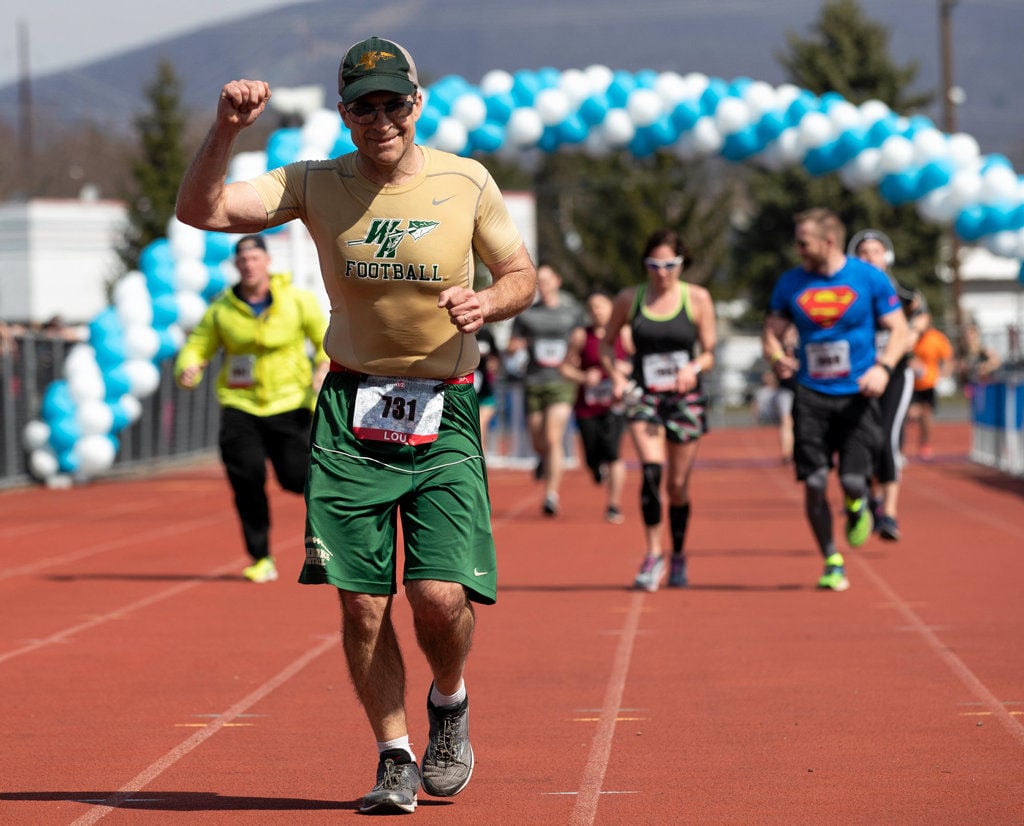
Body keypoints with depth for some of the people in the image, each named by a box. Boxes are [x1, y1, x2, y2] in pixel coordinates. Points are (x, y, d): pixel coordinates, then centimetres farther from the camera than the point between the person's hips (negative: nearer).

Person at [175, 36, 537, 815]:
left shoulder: (467, 182, 0)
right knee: (362, 604, -2)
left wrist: (487, 302, -12)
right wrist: (226, 131, -25)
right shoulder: (318, 186, -1)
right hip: (351, 408, 1)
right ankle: (395, 757, 14)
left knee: (441, 594, -12)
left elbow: (522, 275, 10)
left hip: (443, 414, -1)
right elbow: (200, 210, -9)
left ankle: (450, 706, 20)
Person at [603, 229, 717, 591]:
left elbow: (710, 353, 2)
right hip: (643, 398, 0)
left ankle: (678, 557, 27)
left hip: (685, 399, 0)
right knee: (652, 470, -22)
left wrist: (694, 367, -20)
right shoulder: (629, 299, 1)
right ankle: (652, 555, -14)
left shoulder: (697, 299, -1)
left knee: (678, 484, 6)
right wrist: (616, 376, -5)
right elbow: (607, 343, 13)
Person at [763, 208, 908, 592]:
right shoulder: (790, 283, 5)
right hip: (811, 397, 2)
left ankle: (857, 505, 25)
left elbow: (899, 330, 1)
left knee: (852, 479, -13)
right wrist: (777, 358, -11)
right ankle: (832, 562, 11)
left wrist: (883, 366, -17)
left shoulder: (870, 279, -2)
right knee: (814, 483, -5)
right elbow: (771, 331, 12)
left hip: (858, 395, -2)